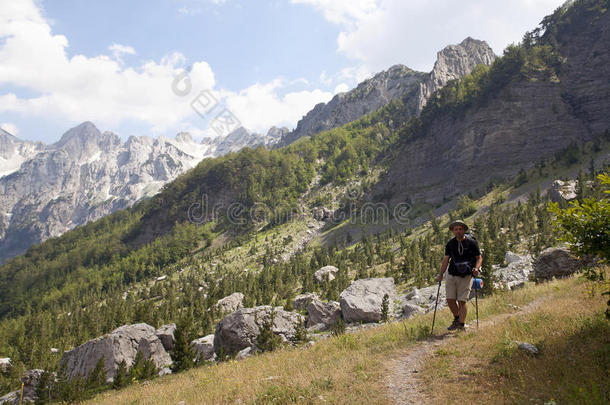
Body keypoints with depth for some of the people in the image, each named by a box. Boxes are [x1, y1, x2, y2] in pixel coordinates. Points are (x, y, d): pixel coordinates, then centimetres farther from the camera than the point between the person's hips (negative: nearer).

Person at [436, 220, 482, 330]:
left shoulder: (471, 242, -3)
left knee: (462, 301, -6)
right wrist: (441, 274, 2)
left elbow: (479, 258, 3)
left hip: (466, 276, -3)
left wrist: (476, 268, -16)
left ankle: (461, 325, 6)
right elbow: (446, 259, 10)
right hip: (451, 275, 3)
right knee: (450, 300, -1)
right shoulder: (450, 244, 6)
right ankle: (456, 319, 24)